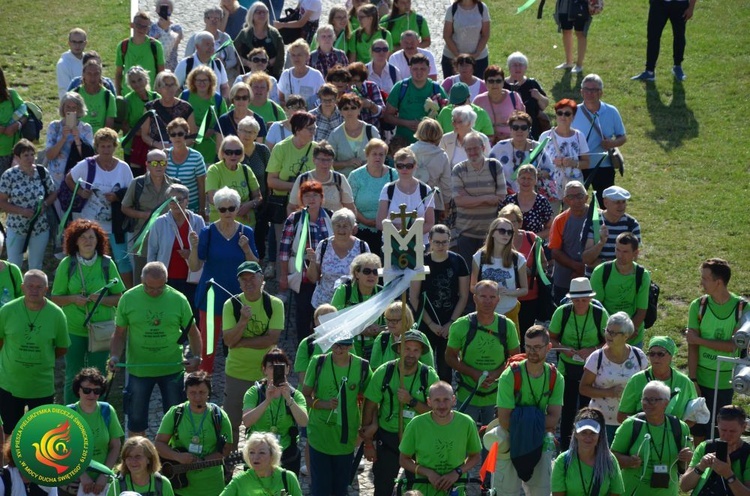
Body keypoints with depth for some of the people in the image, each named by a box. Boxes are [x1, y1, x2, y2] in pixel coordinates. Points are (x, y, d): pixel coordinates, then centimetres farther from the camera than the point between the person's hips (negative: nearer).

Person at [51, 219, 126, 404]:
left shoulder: (107, 263, -3)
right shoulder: (67, 264, -3)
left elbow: (119, 297, 0)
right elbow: (55, 299, 1)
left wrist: (101, 299, -18)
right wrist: (73, 299, -18)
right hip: (74, 330, 0)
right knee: (73, 377, 5)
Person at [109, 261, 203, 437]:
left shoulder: (178, 299, -6)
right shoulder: (128, 299, -6)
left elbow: (192, 332, 3)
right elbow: (120, 334, 2)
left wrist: (196, 357, -11)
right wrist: (115, 356, -14)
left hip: (172, 369, 0)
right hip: (138, 369, 0)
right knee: (136, 421, 10)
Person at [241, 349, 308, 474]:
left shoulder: (295, 395, 0)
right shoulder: (254, 392, -2)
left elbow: (304, 422, -17)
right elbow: (246, 421, -18)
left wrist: (288, 399, -30)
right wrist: (267, 401, -29)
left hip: (287, 458, 1)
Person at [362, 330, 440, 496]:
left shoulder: (429, 375, -10)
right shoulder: (384, 372, -11)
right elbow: (370, 407, -4)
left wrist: (411, 401, -25)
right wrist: (368, 443, -1)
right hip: (387, 437, 0)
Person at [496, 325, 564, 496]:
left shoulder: (555, 378, -6)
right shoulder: (510, 376, -18)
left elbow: (553, 418, -11)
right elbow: (504, 420, -21)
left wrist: (524, 421, -22)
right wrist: (538, 423, -17)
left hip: (540, 443, 4)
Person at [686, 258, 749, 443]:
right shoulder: (698, 306, -6)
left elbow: (733, 345, -16)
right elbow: (692, 347, -8)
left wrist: (699, 340, -16)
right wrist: (692, 380, -12)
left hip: (725, 381, -1)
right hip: (700, 378, 1)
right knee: (697, 432, 7)